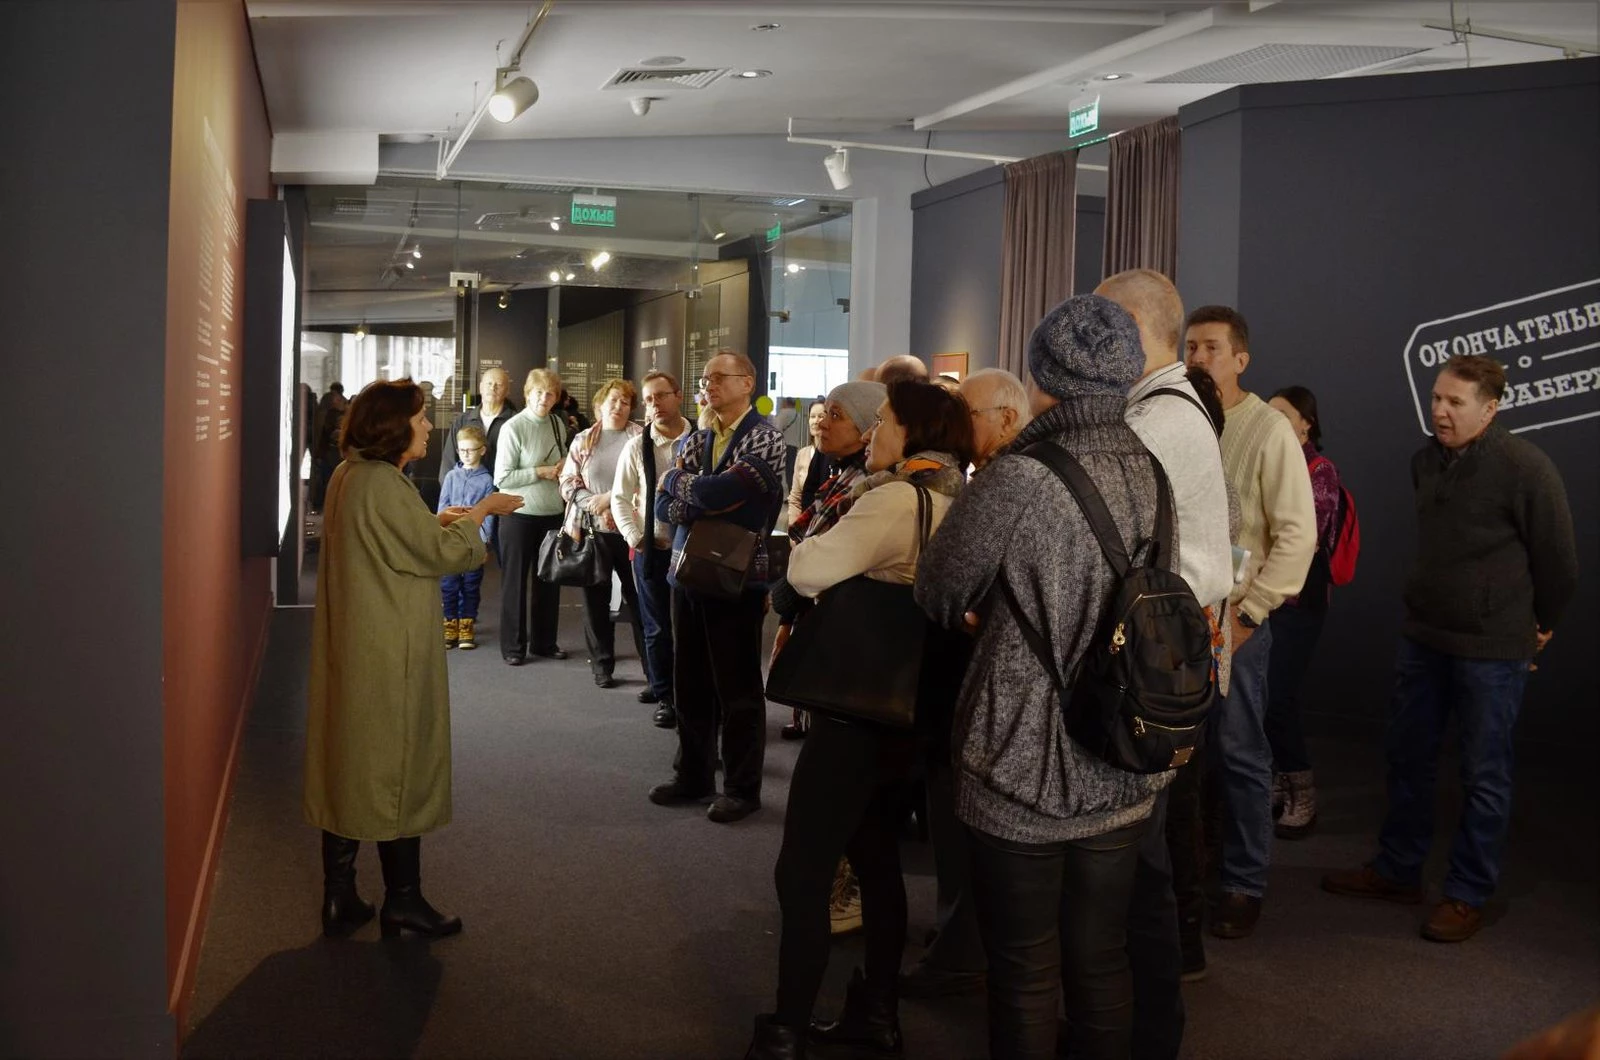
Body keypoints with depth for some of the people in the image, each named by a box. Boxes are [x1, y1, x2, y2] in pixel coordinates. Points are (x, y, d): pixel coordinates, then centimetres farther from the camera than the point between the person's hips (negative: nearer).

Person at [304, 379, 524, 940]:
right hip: (390, 655, -9)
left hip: (350, 651, 9)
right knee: (399, 767, 3)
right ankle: (403, 902, 14)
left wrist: (438, 520, 11)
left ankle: (339, 898, 21)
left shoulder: (348, 476, 10)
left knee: (348, 766, 13)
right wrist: (483, 510, -4)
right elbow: (442, 553, -16)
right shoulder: (382, 483, -20)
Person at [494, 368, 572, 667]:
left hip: (553, 513, 6)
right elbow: (501, 478, -16)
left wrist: (564, 468, -1)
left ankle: (544, 641, 26)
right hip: (520, 515, -5)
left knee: (549, 580, 13)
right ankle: (513, 646, 15)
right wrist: (541, 472, -18)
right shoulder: (513, 428, -14)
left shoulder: (558, 423, 3)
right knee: (516, 581, 5)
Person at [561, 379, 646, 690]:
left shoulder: (640, 437, 2)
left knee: (639, 597, 0)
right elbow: (568, 483, 5)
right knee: (596, 599, 6)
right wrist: (595, 505, -11)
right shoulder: (582, 440, 10)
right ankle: (602, 666, 16)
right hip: (591, 529, 2)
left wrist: (610, 498, -15)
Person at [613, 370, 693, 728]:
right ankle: (664, 696, 22)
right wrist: (636, 538, -3)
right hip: (652, 549, 1)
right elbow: (620, 497, 5)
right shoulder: (637, 447, 0)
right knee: (657, 628, 8)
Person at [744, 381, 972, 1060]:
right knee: (877, 859, 18)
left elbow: (808, 571, -27)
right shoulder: (950, 502, 11)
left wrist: (814, 542, -6)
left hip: (861, 704, -10)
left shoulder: (896, 499, -19)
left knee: (803, 871, -2)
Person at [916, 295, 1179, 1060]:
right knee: (1100, 958, 18)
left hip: (1026, 768, -5)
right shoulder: (1164, 476, 0)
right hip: (1124, 769, 5)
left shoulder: (1017, 479, -18)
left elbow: (939, 596, -5)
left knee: (1025, 974, 9)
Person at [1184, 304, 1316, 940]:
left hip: (1235, 618, -4)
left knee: (1239, 755, 3)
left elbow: (1297, 534, -10)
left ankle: (1244, 885, 16)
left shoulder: (1268, 431, -7)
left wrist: (1248, 612, -13)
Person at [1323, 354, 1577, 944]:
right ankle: (1397, 870, 30)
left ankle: (1468, 895, 16)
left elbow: (1558, 557, -8)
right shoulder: (1426, 460, 4)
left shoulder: (1524, 467, -17)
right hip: (1423, 635, 7)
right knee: (1408, 758, 15)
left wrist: (1541, 625, 2)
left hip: (1491, 647, -7)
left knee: (1484, 775, 4)